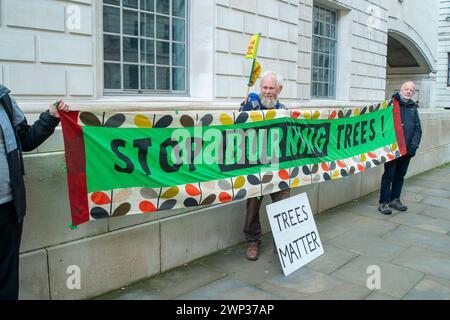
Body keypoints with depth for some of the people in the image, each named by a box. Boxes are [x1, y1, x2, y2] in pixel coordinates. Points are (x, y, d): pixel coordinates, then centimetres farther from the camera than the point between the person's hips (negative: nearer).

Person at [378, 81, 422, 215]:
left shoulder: (413, 107, 14)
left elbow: (418, 129, 11)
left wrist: (414, 145, 0)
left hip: (407, 148, 6)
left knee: (400, 174, 13)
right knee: (389, 174, -2)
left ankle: (395, 199, 25)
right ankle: (384, 202, 4)